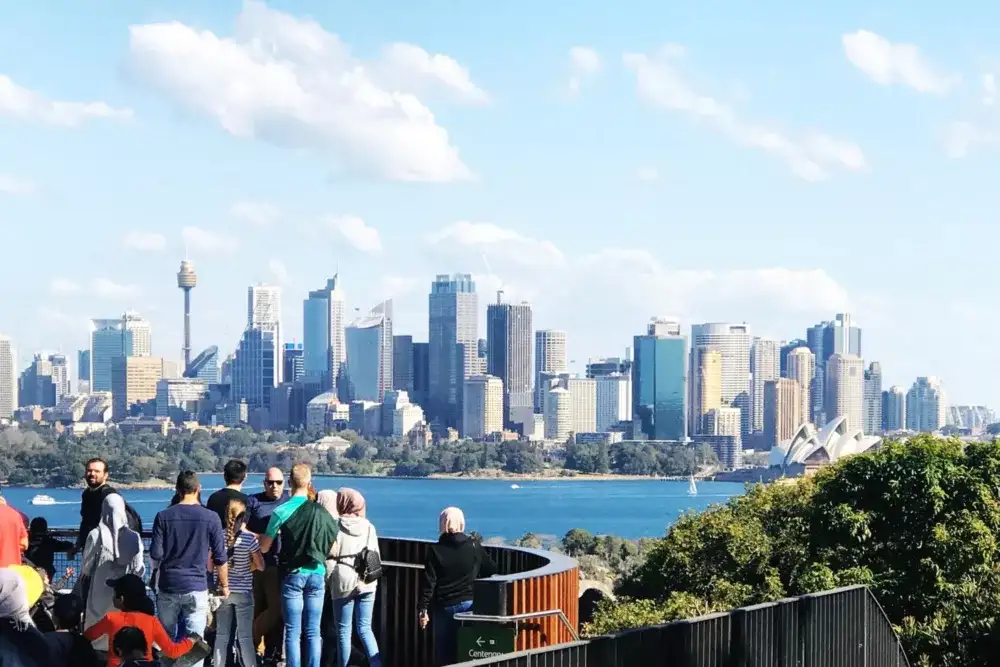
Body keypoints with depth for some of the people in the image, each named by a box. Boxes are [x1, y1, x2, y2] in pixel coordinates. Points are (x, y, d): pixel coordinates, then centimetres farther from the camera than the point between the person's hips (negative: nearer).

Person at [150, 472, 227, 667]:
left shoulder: (163, 516, -4)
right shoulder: (211, 518, -5)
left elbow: (155, 555, -4)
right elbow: (220, 558, -1)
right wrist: (224, 585, 12)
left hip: (168, 587, 1)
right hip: (196, 588, -1)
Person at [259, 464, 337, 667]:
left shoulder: (281, 512, -9)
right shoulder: (322, 512, 1)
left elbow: (264, 547, -3)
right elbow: (334, 546, 8)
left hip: (293, 574, -2)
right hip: (317, 574, 3)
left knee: (293, 633, 2)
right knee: (313, 633, 6)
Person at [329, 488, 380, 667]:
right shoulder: (369, 527, 4)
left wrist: (326, 579, 7)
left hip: (343, 583, -3)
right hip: (366, 584, 3)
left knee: (344, 631, 6)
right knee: (365, 628, 8)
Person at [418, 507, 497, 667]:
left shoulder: (435, 550, -3)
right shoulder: (474, 546, 0)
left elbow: (428, 582, -5)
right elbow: (492, 571, 8)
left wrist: (423, 609, -1)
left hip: (444, 607, 0)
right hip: (469, 604, 0)